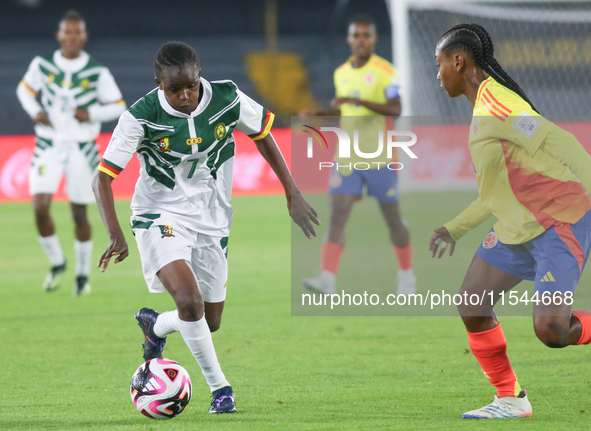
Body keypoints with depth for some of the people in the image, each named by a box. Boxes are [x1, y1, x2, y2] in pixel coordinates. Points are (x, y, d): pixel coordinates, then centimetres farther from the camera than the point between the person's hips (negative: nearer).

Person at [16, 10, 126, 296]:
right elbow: (25, 89, 16)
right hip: (49, 145, 1)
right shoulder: (42, 65, -1)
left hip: (82, 148, -1)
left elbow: (118, 106, 3)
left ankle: (83, 274, 23)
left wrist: (92, 114, -15)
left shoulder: (97, 73, -4)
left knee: (79, 213, 4)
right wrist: (34, 111, -4)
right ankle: (56, 263, 9)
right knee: (40, 207, -15)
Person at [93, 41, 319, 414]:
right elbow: (103, 176, -18)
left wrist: (293, 195, 3)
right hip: (161, 219, -4)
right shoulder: (141, 117, -21)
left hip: (211, 222, 4)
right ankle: (220, 387, -10)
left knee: (209, 322, 11)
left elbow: (263, 134, 5)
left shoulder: (227, 99, -13)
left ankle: (155, 326, 44)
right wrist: (116, 236, -31)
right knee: (190, 300, -27)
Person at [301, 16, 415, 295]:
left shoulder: (384, 71, -9)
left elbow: (395, 109, -21)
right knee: (337, 216, -11)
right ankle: (327, 280, -21)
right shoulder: (341, 73, 10)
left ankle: (406, 275, 29)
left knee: (393, 218, 8)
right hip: (346, 158, 4)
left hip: (379, 158, -4)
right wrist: (317, 114, 8)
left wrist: (357, 101, -30)